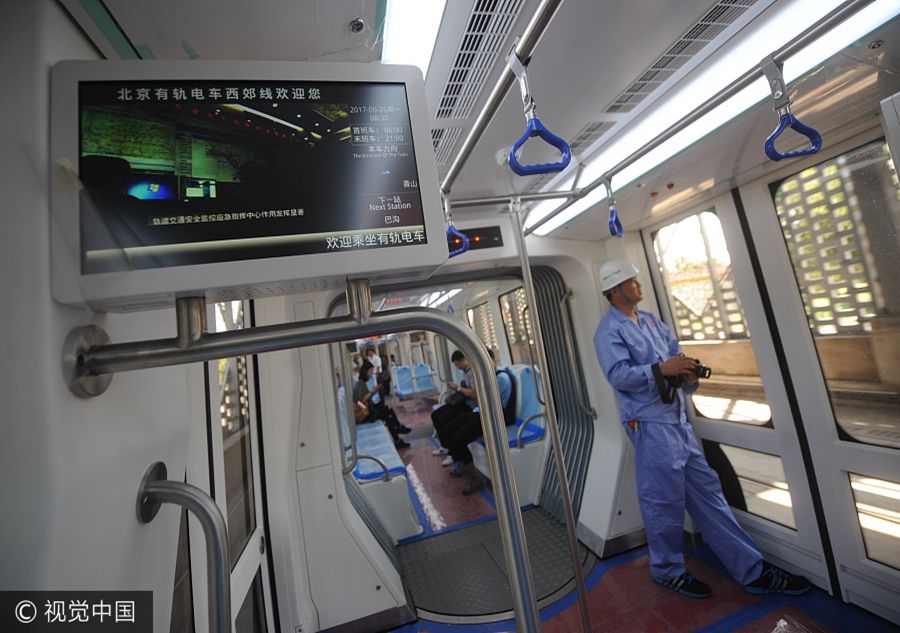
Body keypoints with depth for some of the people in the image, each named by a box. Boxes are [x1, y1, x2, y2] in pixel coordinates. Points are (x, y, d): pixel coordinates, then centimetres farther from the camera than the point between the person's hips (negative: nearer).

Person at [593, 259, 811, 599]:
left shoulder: (649, 319, 16)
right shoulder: (608, 331, -11)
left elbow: (675, 352, 14)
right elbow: (617, 375, -20)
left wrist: (687, 372, -6)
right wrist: (661, 370, -26)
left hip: (677, 417, 8)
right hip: (650, 423, -8)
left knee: (706, 490, 16)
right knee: (665, 500, 4)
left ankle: (752, 569, 30)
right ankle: (668, 570, 26)